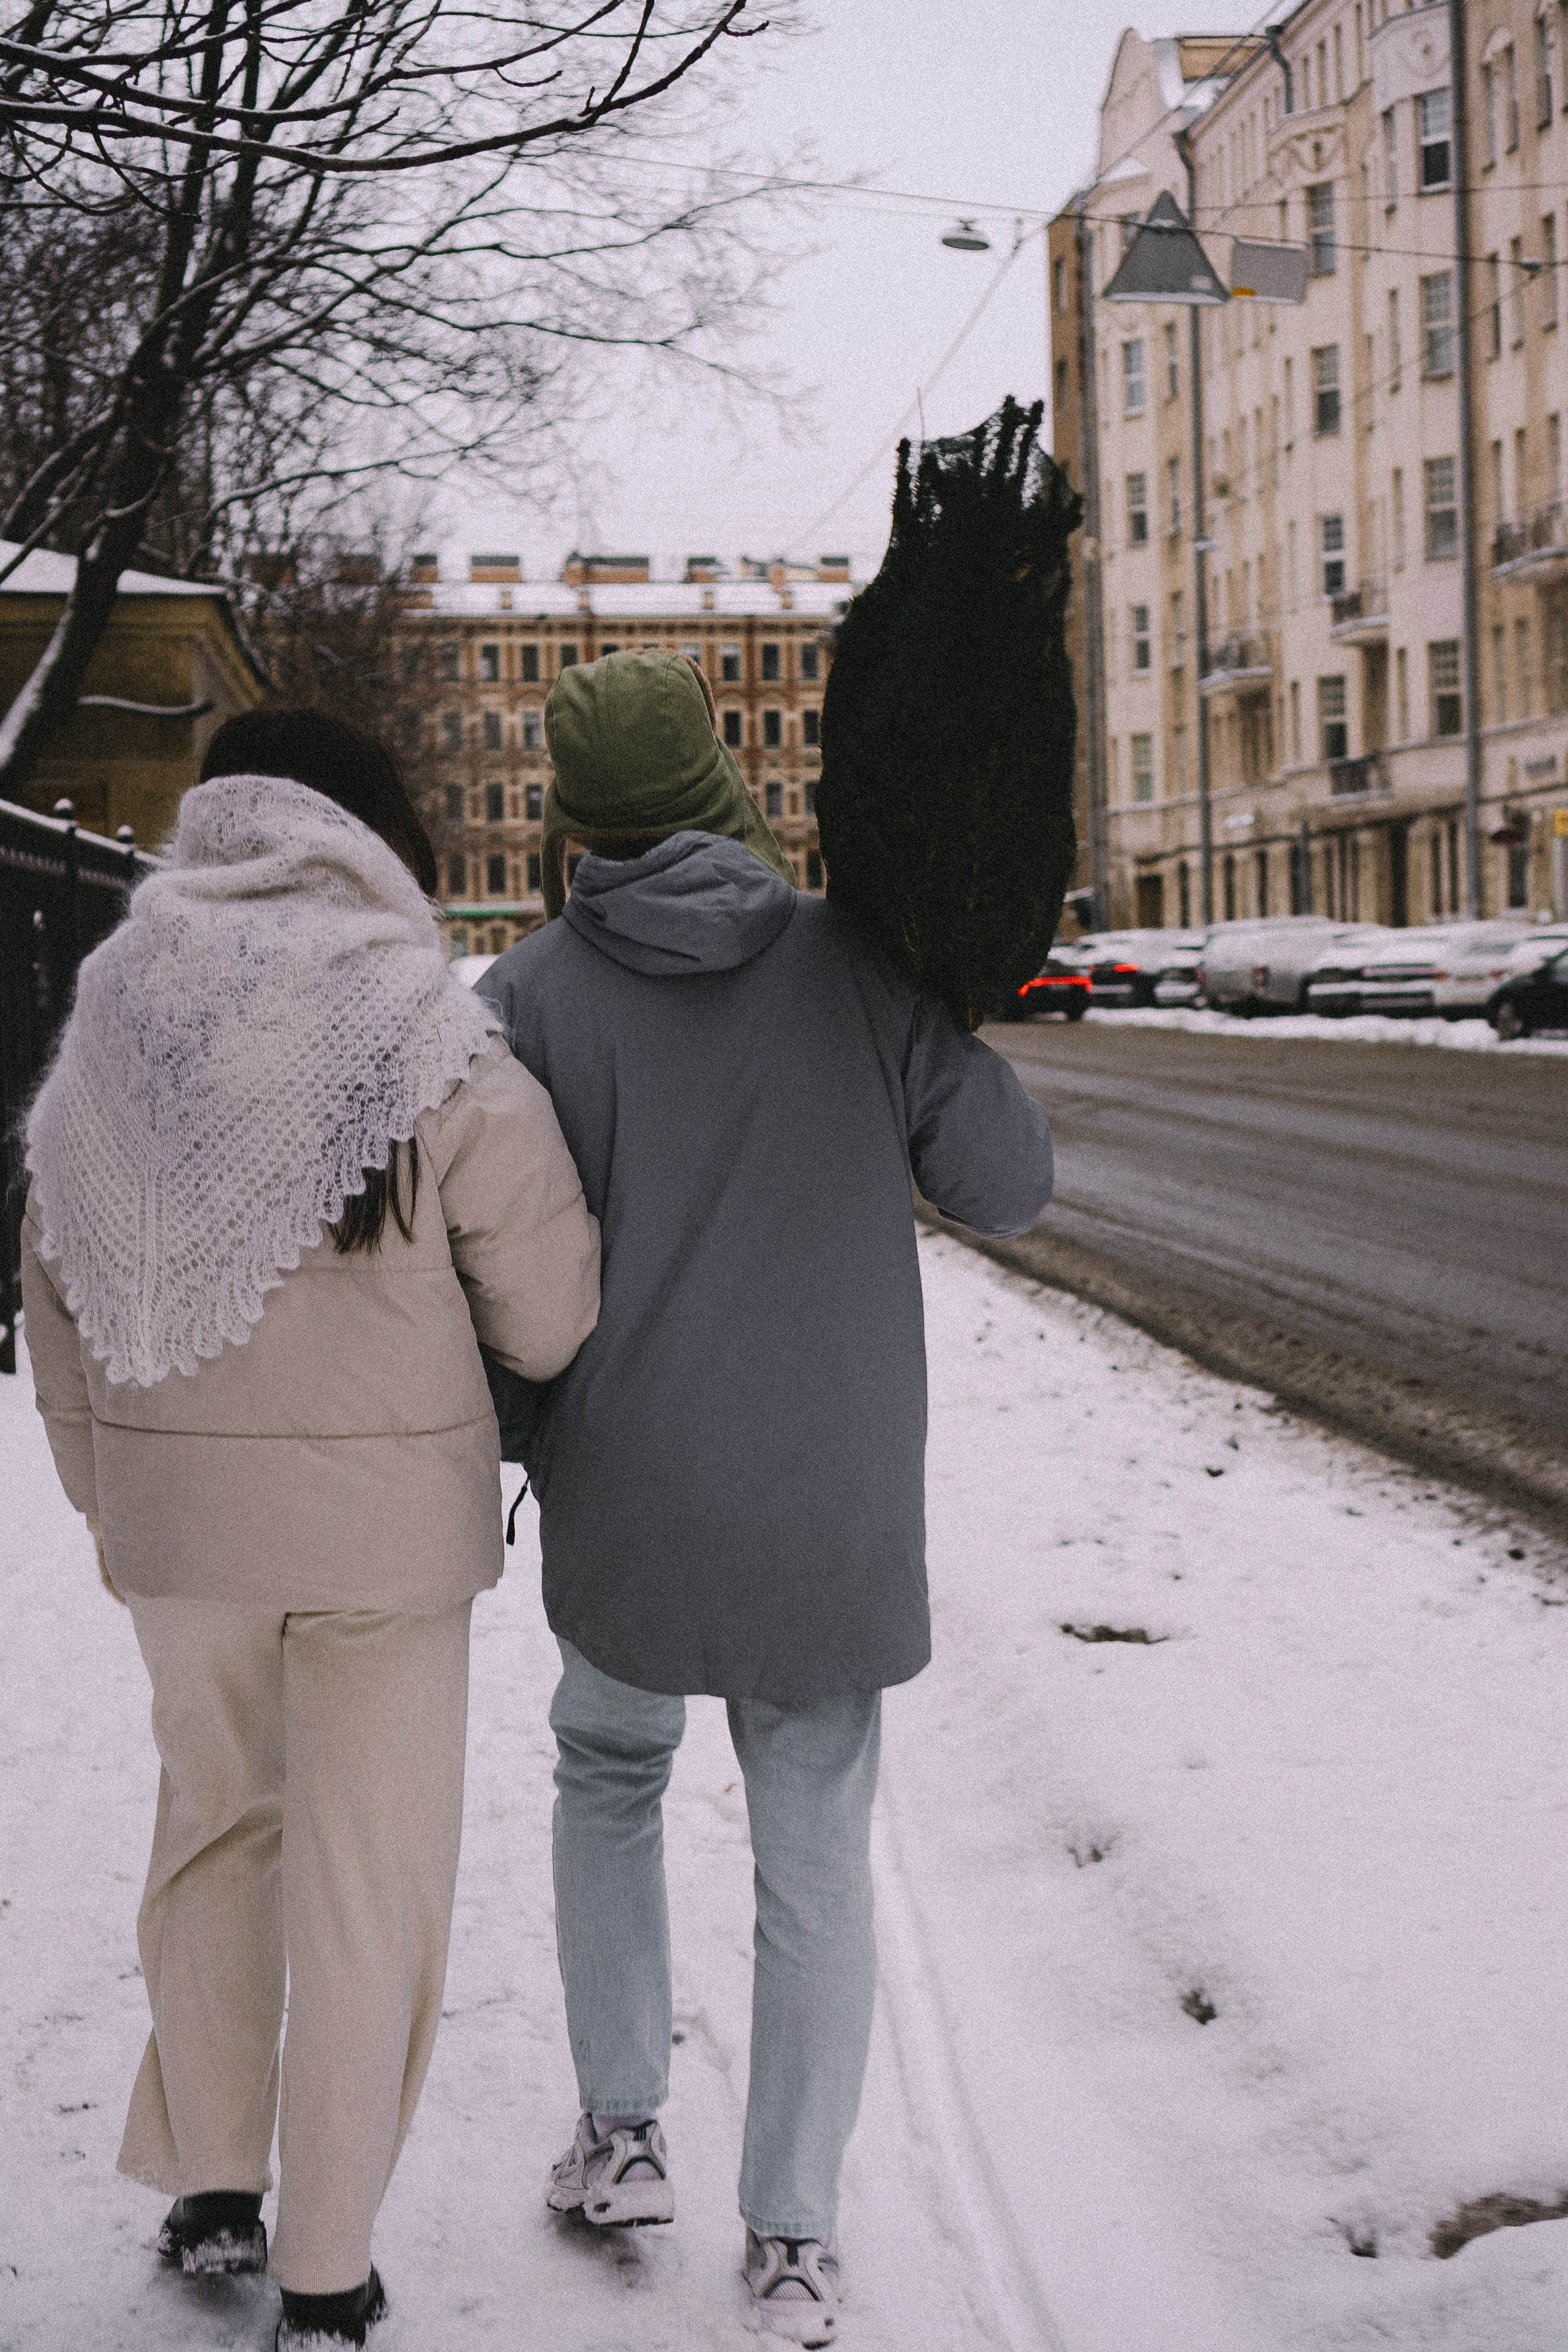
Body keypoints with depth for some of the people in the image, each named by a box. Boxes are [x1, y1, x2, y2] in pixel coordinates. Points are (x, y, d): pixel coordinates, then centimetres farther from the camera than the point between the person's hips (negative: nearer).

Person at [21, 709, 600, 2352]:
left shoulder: (107, 1040, -2)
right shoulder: (441, 1063, -15)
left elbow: (58, 1307, 7)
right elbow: (549, 1324, -9)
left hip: (174, 1516, 4)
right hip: (387, 1520, -4)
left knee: (215, 1825, 24)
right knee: (364, 1878, 10)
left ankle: (208, 2191, 34)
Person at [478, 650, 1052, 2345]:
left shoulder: (534, 996, -7)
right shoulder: (858, 965, -4)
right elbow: (1008, 1187, 1)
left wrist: (500, 1445, 10)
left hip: (630, 1507, 0)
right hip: (842, 1514, 1)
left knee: (608, 1773, 26)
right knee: (814, 1853, 12)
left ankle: (621, 2130, 25)